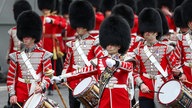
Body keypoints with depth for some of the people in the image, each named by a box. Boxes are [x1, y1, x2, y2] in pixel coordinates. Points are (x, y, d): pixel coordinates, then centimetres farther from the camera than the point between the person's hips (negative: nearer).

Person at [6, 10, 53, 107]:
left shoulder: (43, 55, 2)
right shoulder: (16, 56, 7)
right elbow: (11, 77, 7)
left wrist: (42, 87, -18)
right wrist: (12, 94, -2)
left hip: (36, 94, -1)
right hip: (19, 98, 2)